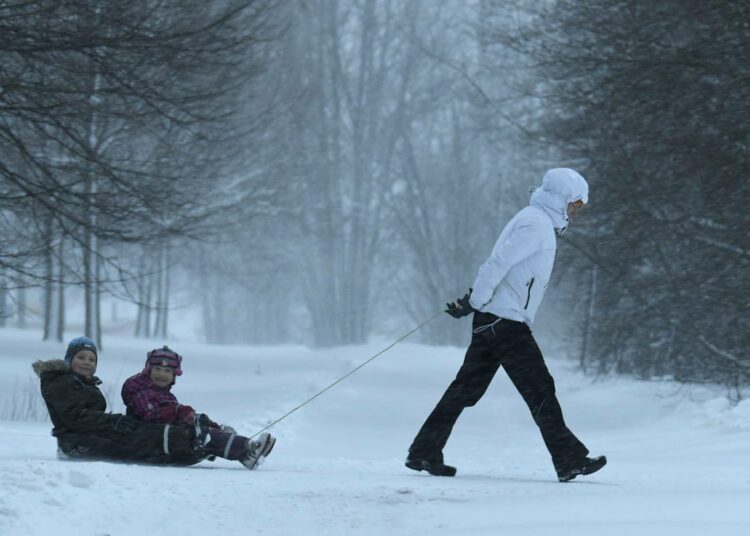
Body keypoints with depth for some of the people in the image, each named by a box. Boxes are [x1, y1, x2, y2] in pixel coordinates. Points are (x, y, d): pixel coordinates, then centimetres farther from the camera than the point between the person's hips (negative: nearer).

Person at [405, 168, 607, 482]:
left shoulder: (541, 223, 20)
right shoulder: (536, 223, -13)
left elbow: (498, 266, 21)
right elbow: (498, 263, -19)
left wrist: (474, 300, 14)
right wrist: (474, 302, -15)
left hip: (491, 321, 10)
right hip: (506, 322, -10)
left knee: (468, 387, 10)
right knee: (540, 389, -7)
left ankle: (424, 453, 12)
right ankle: (569, 460, -5)